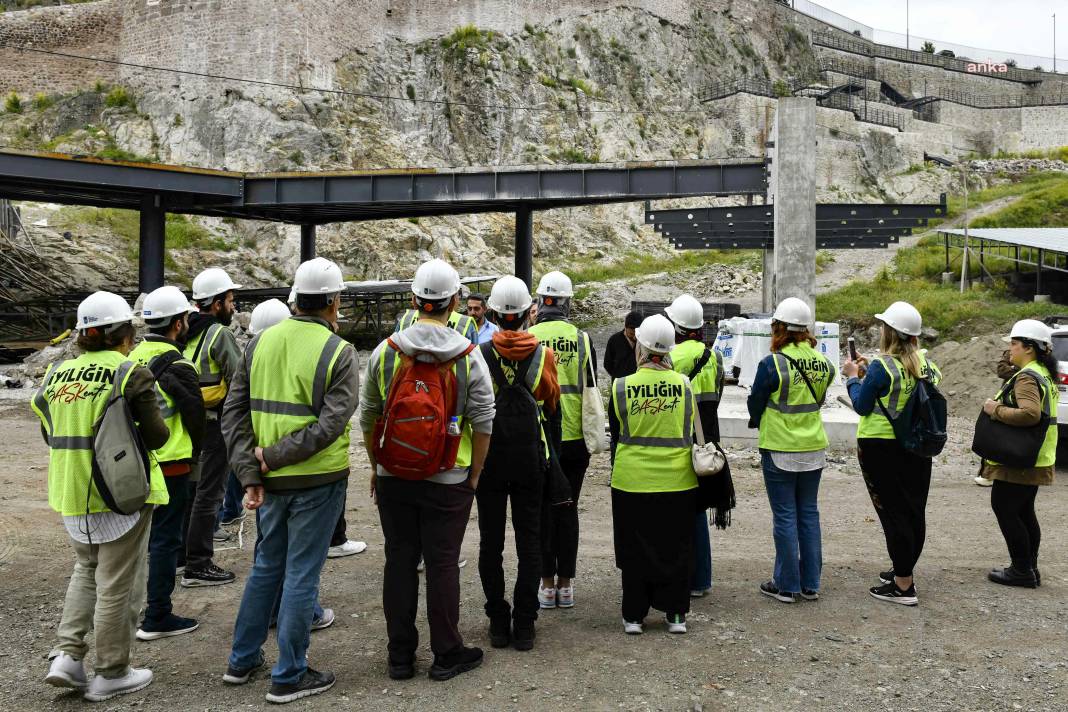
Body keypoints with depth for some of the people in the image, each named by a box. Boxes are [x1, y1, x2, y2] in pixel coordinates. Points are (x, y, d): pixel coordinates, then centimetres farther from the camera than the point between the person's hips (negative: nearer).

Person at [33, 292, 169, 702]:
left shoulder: (57, 375, 4)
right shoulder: (132, 375, -13)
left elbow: (50, 435, 10)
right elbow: (155, 436, -14)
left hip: (72, 493, 6)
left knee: (87, 569, 25)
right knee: (118, 584, 6)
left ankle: (68, 656, 15)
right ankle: (111, 674, 16)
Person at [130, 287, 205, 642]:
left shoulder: (133, 358, 7)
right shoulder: (176, 366, -17)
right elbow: (195, 413, -12)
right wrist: (194, 452, 7)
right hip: (169, 464, -8)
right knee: (166, 539, 0)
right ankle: (157, 618, 5)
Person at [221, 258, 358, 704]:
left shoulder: (260, 343, 2)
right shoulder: (339, 353, -11)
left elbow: (234, 413, 1)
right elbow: (330, 426, -20)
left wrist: (250, 473, 0)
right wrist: (275, 456, -14)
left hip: (271, 480, 5)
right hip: (318, 480, -5)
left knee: (266, 566, 21)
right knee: (301, 574, 5)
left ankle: (242, 660, 32)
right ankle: (289, 676, 15)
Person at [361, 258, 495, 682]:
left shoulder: (384, 352, -2)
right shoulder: (469, 356, -8)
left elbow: (369, 418, 4)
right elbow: (483, 423, -7)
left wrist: (376, 466, 16)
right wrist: (474, 476, 3)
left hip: (393, 476, 2)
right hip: (448, 480, -2)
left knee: (399, 561, 10)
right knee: (442, 563, 5)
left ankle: (400, 655, 20)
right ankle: (446, 654, 16)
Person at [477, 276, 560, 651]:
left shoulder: (479, 356, -11)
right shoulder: (543, 355, -8)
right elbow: (552, 403, 6)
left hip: (489, 457, -1)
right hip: (530, 458, 1)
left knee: (491, 542, 9)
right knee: (529, 541, 9)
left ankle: (498, 622, 13)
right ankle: (524, 625, 10)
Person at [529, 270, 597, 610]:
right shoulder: (582, 339, -1)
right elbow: (591, 391, 2)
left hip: (537, 438, -1)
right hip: (574, 438, 2)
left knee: (542, 509, 8)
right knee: (568, 509, 11)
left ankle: (547, 584, 12)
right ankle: (566, 585, 15)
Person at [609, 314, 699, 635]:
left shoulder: (621, 387, -12)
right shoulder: (684, 385, -8)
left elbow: (616, 429, 2)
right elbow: (690, 431, 5)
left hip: (632, 481, -1)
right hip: (677, 481, 1)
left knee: (635, 549, 11)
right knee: (675, 548, 13)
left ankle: (634, 615, 17)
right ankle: (676, 614, 20)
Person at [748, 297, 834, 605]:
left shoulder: (772, 364, -16)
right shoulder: (823, 363, 1)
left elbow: (755, 405, -5)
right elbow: (818, 399, 10)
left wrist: (758, 422, 16)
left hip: (780, 451, -5)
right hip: (814, 448, 5)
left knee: (785, 516, 3)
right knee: (809, 513, 13)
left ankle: (787, 585, 11)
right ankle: (811, 584, 19)